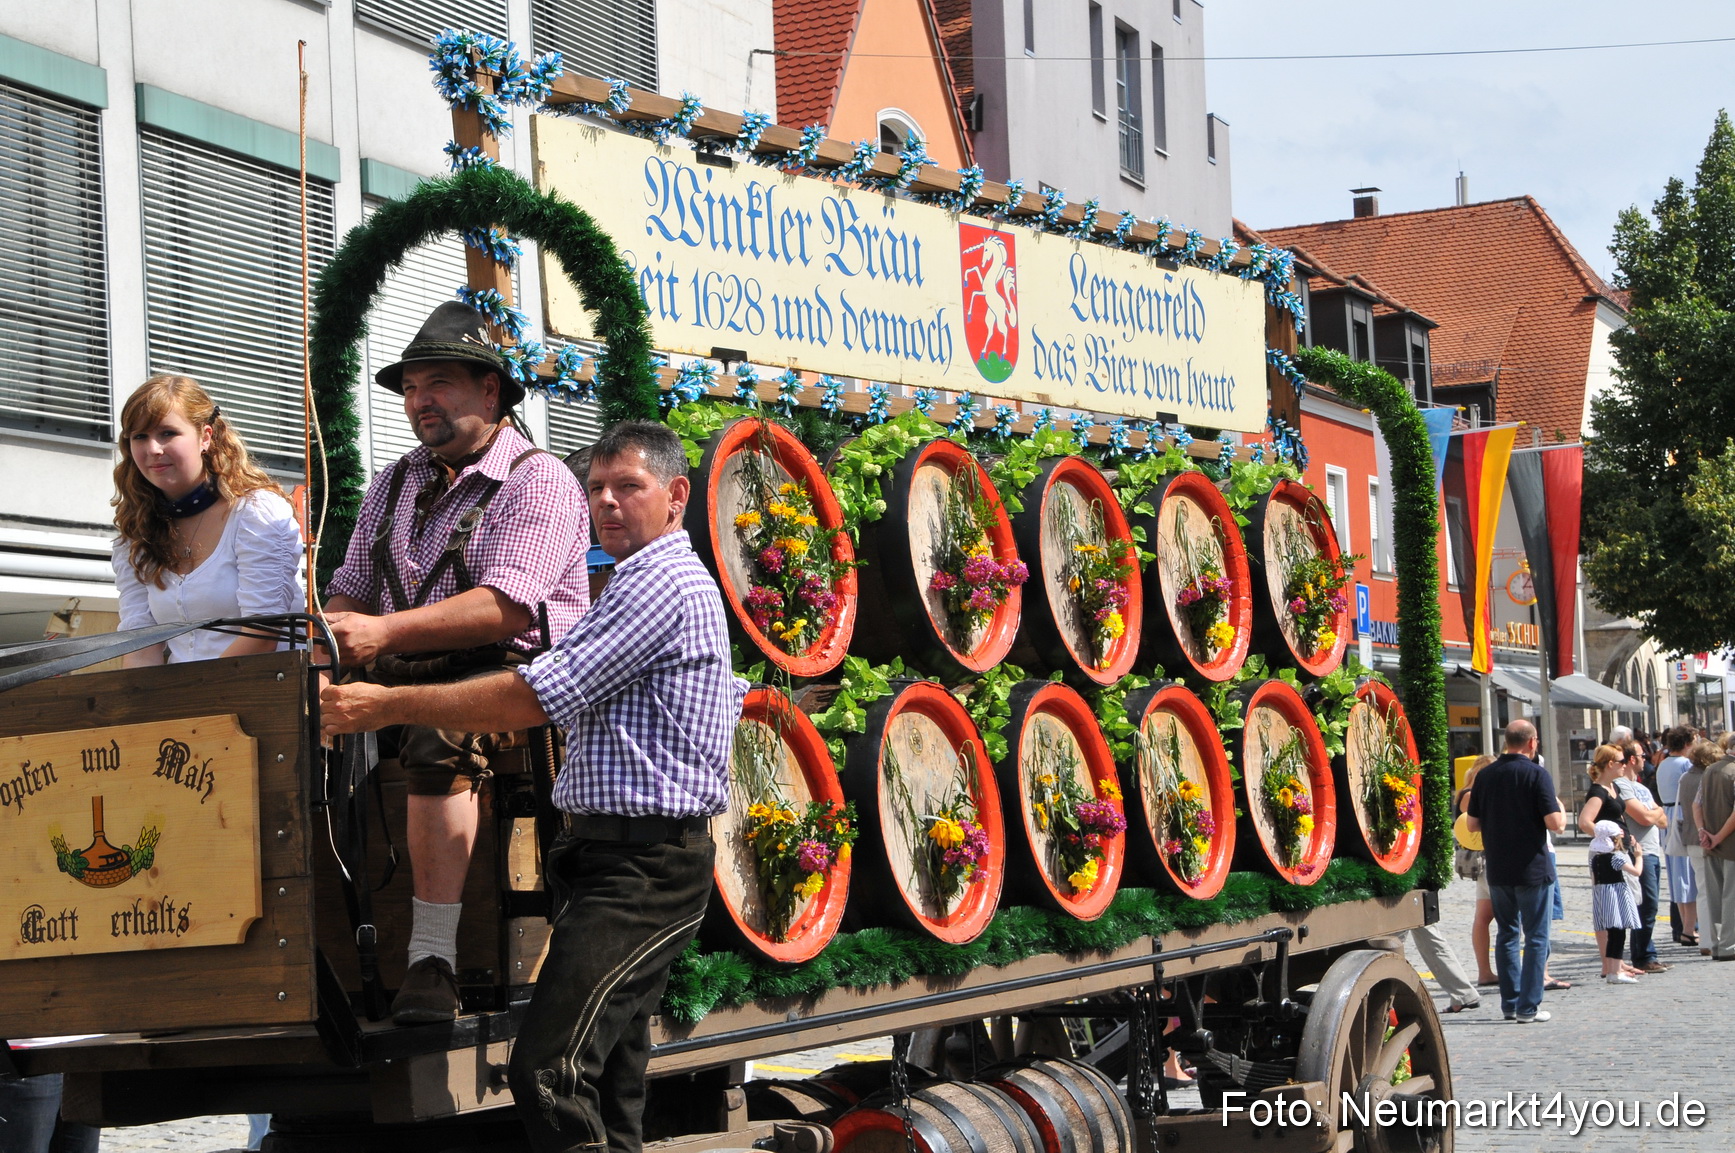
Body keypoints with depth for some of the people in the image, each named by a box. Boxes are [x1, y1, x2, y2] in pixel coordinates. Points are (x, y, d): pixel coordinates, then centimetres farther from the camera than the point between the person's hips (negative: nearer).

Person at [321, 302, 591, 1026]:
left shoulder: (538, 482, -2)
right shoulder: (393, 486, 21)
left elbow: (507, 607, -17)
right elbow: (352, 589, 18)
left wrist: (385, 634, -25)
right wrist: (332, 635, -7)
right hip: (410, 684, 6)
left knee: (440, 737, -37)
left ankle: (433, 958, -38)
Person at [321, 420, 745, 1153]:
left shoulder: (664, 584, -13)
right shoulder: (645, 581, 22)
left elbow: (532, 698, -18)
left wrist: (389, 705, -11)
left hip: (644, 867, -11)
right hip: (619, 858, 11)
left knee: (547, 1072, -20)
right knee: (608, 1078, 11)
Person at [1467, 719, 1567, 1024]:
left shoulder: (1485, 775, 3)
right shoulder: (1536, 774, -11)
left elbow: (1473, 824, 7)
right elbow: (1555, 824, -16)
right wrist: (1560, 808, 6)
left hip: (1497, 870, 5)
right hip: (1532, 869, -5)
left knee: (1506, 934, 15)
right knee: (1536, 937, 3)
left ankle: (1510, 1003, 15)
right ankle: (1528, 1007, 0)